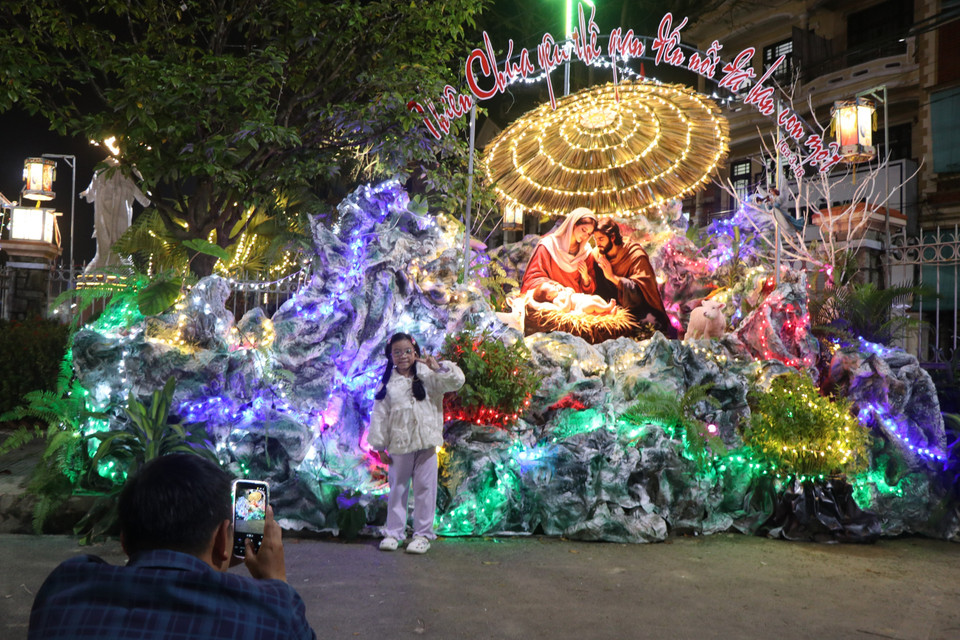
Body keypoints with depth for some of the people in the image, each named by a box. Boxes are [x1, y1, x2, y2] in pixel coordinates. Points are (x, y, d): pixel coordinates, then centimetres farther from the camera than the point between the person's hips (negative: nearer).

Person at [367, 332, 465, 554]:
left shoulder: (427, 376, 2)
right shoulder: (388, 383, 1)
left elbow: (457, 380, -4)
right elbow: (380, 415, 2)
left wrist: (438, 367, -15)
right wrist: (380, 447, 1)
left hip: (426, 443, 0)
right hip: (399, 444, 0)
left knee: (425, 488, 6)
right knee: (398, 488, 12)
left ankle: (423, 533, 18)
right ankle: (394, 532, 25)